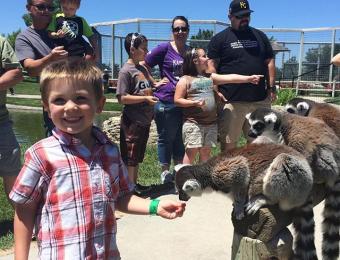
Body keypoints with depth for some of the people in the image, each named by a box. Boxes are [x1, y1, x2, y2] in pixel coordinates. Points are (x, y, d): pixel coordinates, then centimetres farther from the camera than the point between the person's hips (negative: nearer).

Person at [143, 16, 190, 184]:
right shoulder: (164, 48, -6)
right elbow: (143, 65, -6)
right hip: (166, 102, -6)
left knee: (181, 138, 16)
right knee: (166, 138, 6)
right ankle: (165, 173, 18)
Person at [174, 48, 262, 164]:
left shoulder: (210, 77, 12)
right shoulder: (185, 80, -2)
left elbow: (230, 78, 4)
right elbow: (177, 100, -5)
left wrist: (249, 78, -5)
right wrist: (194, 103, -17)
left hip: (211, 123, 6)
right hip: (193, 123, -5)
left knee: (206, 152, 10)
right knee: (191, 151, -4)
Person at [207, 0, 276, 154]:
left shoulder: (259, 36, 16)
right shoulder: (220, 39, 4)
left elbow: (269, 62, 16)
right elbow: (211, 66, -2)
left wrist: (271, 87, 7)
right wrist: (216, 90, -12)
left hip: (260, 100, 4)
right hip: (231, 101, -4)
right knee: (228, 142, 0)